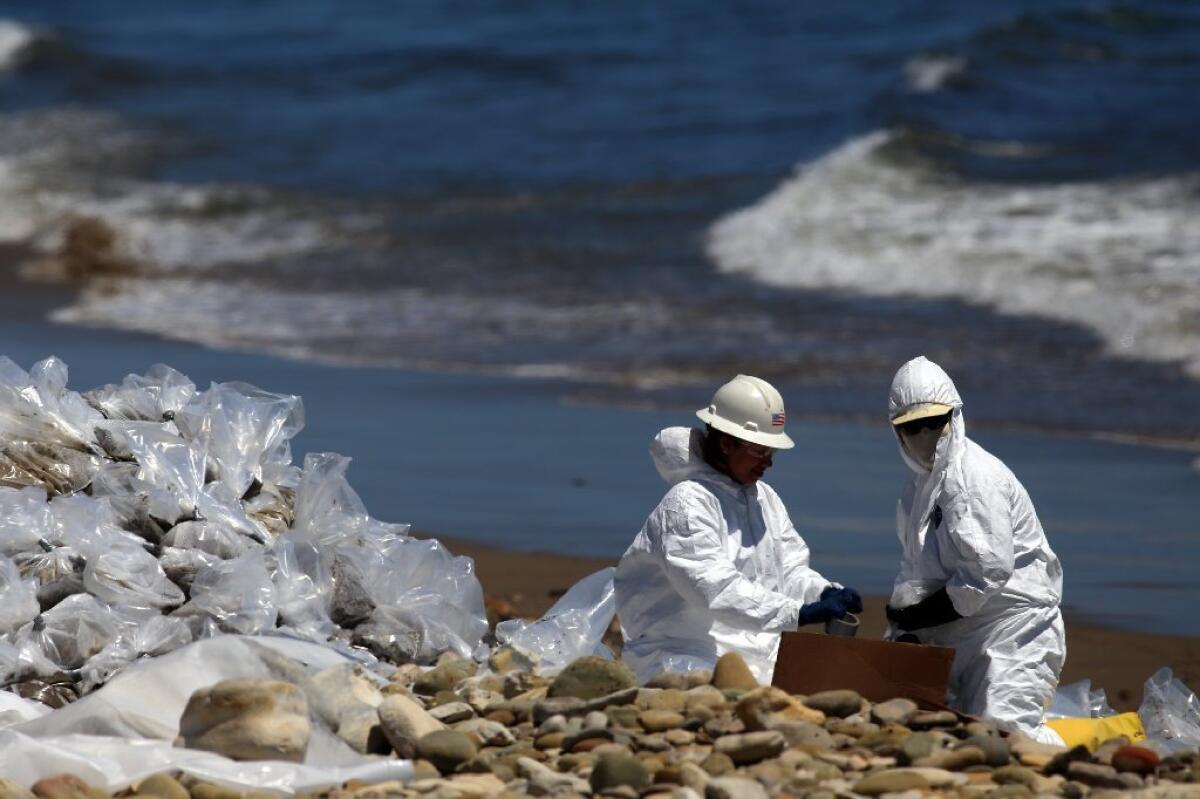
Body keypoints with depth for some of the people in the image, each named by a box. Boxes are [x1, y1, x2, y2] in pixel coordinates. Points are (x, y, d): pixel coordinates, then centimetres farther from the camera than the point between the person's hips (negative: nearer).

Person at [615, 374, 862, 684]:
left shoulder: (765, 498, 16)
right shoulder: (686, 503, -11)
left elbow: (790, 569, 15)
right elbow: (716, 589, -22)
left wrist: (826, 593, -10)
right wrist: (799, 613, -30)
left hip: (758, 657, 8)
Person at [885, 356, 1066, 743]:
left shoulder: (976, 477, -17)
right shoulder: (922, 482, 13)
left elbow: (989, 570, -25)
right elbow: (916, 568, 17)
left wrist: (917, 617, -17)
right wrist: (904, 628, 0)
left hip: (1013, 628, -10)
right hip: (960, 637, 10)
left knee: (1000, 729, -19)